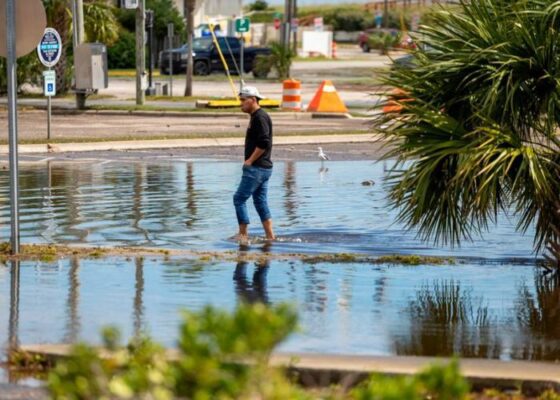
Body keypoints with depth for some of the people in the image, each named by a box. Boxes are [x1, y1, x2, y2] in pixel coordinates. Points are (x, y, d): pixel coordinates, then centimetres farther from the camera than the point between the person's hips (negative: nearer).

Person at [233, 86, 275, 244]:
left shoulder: (260, 117, -14)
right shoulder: (256, 117, 17)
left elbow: (264, 143, -24)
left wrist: (249, 161, -18)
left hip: (257, 168, -10)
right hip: (263, 168, 10)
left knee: (239, 199, -7)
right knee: (261, 202, 11)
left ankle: (243, 235, -5)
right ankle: (270, 237, 12)